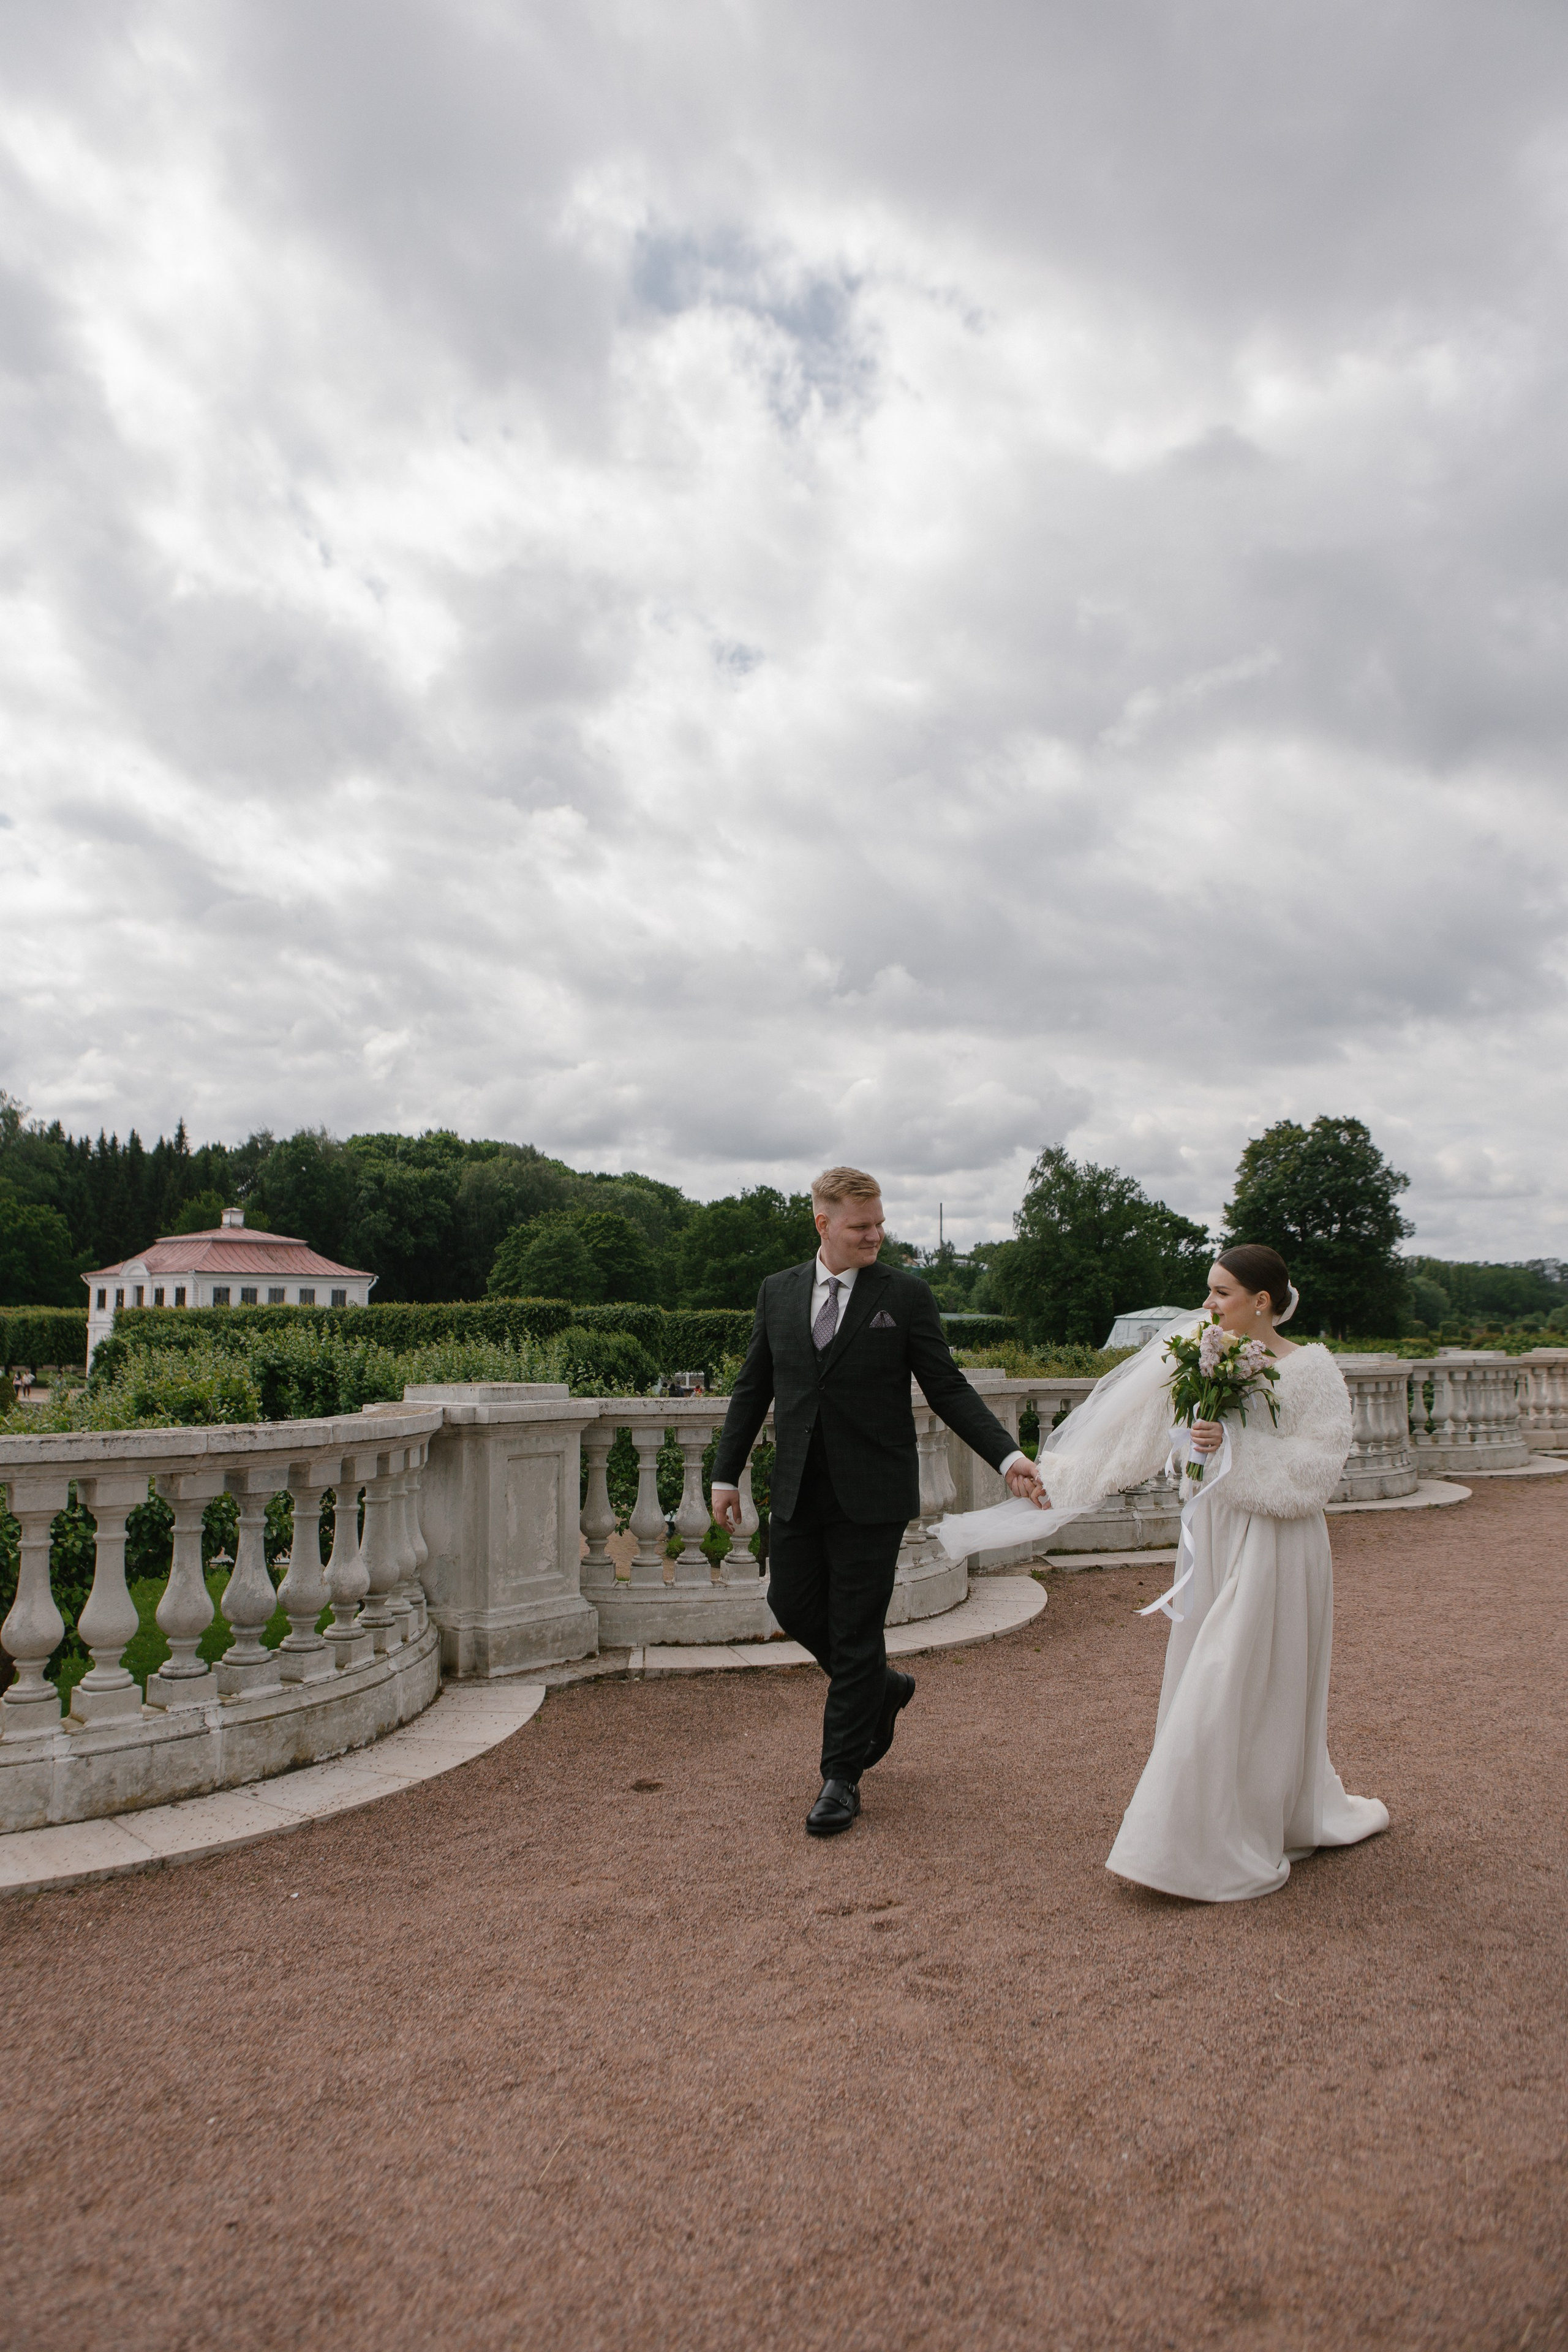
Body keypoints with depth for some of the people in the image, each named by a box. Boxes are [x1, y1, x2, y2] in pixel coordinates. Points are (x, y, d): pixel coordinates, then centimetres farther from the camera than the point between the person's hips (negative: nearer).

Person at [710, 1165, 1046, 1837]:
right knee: (792, 1606, 9)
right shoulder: (777, 1292, 6)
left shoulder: (905, 1294, -4)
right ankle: (882, 1689, 37)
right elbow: (753, 1389, 11)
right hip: (798, 1491, 4)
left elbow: (947, 1388, -3)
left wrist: (1007, 1455, -13)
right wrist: (726, 1474, 9)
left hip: (871, 1492, -4)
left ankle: (841, 1777, 18)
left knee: (855, 1631, 3)